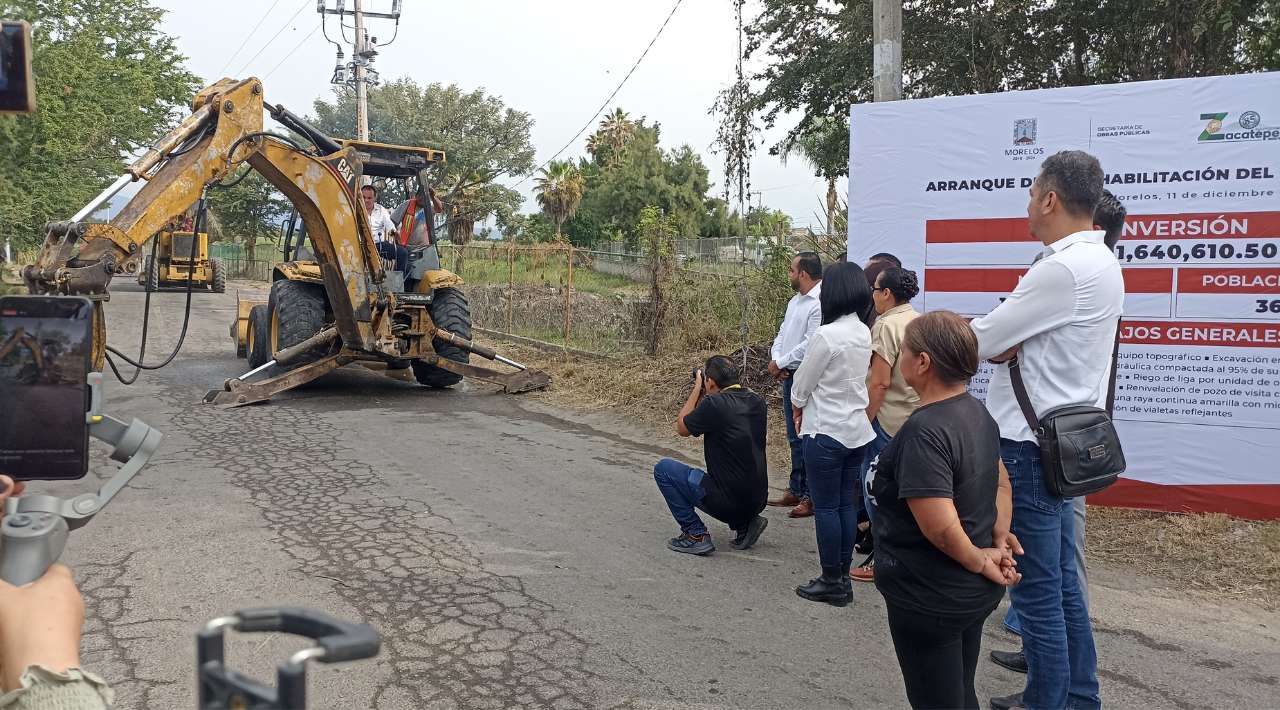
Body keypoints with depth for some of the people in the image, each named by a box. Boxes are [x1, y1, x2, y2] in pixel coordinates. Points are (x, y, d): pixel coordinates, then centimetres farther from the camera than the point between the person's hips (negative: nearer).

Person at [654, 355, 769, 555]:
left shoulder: (714, 404, -18)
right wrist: (704, 396, 14)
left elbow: (682, 428, 1)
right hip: (757, 500, 7)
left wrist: (697, 389, 7)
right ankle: (745, 522, 15)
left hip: (728, 501, -7)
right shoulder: (757, 402, 3)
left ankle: (695, 535, 4)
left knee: (663, 469, 7)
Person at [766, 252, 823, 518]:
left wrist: (780, 363, -12)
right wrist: (775, 359, -2)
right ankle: (796, 491, 28)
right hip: (789, 377, 10)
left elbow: (810, 344, -23)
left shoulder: (820, 303, -17)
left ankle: (811, 496, 5)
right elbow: (782, 334, 17)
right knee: (794, 438, 17)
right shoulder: (795, 301, 14)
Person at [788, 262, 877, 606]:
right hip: (857, 431, 8)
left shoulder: (826, 335, -20)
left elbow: (802, 384, -10)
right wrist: (808, 406, 14)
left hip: (826, 432, -8)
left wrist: (799, 406, 11)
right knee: (845, 505, 13)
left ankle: (831, 581, 11)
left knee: (825, 507, 3)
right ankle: (842, 577, 21)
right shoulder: (864, 333, 4)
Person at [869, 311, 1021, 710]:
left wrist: (980, 562, -15)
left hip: (931, 598, -9)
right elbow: (1000, 483, 16)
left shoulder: (924, 430, -27)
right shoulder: (977, 413, 4)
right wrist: (1000, 540, 6)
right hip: (972, 592, 9)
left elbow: (940, 526, -31)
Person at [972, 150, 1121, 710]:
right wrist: (1006, 344, -2)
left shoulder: (1064, 269, -21)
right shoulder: (1100, 261, 12)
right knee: (1061, 583, 19)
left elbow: (980, 341, -14)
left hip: (1030, 446, -10)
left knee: (1037, 590, 1)